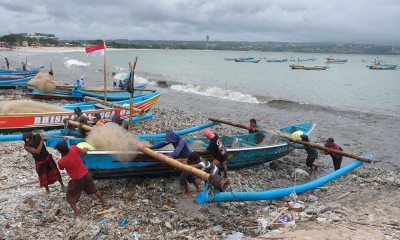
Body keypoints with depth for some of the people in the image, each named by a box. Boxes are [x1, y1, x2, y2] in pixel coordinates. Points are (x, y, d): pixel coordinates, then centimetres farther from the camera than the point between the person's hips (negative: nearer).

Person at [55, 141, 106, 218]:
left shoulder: (61, 162, -21)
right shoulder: (74, 148, -16)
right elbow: (84, 152, 2)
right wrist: (85, 149, 24)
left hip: (77, 180, -4)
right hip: (86, 174, 4)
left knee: (70, 197, 18)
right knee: (94, 189, 27)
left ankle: (76, 213, 20)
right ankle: (103, 202, 43)